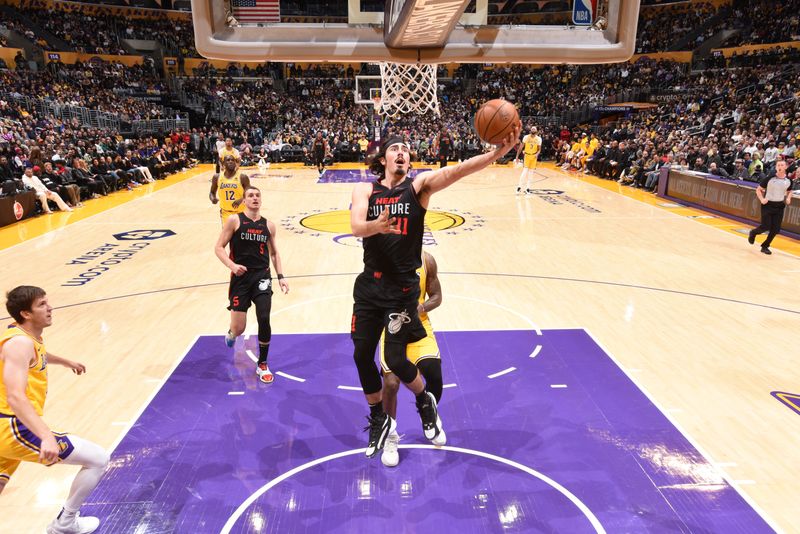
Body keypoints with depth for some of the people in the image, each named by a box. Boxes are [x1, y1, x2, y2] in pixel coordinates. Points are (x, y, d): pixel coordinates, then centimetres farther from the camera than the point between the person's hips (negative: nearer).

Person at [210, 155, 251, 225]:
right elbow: (212, 192, 15)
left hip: (241, 212, -2)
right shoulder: (217, 177, 2)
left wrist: (241, 200, -25)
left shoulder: (242, 177, -8)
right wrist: (212, 198, -8)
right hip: (225, 212, 3)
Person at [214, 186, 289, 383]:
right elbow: (219, 247, -5)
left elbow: (274, 253, 16)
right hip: (241, 277, -2)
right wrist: (232, 265, -22)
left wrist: (280, 276, 7)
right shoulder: (234, 220, -4)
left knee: (264, 320, -11)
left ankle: (262, 365, 11)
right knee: (239, 329, -2)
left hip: (262, 276, 2)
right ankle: (231, 332, 41)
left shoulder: (268, 225, 6)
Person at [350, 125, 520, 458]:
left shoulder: (419, 185, -3)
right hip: (369, 284, 3)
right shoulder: (366, 189, 0)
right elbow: (356, 226, -17)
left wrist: (498, 152, -37)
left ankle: (425, 402, 32)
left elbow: (455, 171, -21)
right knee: (362, 355, 9)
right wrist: (376, 226, -40)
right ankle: (379, 419, 35)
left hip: (402, 288, -3)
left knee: (395, 358, -3)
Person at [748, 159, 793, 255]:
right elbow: (758, 190, -2)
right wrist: (761, 199, -17)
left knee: (775, 229, 1)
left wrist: (788, 198, 0)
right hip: (768, 205, -4)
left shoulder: (788, 181, 1)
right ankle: (753, 233, 24)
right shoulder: (769, 178, -10)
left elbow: (789, 191, 20)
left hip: (780, 207, 4)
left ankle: (765, 246, 17)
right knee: (765, 227, -9)